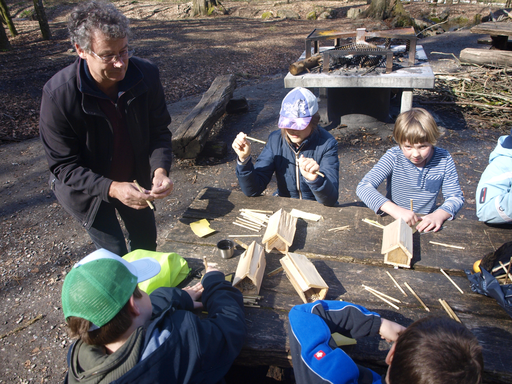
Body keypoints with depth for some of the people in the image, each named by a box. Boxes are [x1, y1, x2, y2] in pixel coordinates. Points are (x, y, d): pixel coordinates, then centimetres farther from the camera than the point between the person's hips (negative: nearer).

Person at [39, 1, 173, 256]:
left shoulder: (146, 75, -20)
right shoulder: (58, 94, -29)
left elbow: (159, 130, -10)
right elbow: (64, 166, -23)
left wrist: (160, 170, -30)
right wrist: (111, 189, -39)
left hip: (133, 180, 4)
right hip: (87, 187, -3)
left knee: (146, 240, 20)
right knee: (114, 254, 3)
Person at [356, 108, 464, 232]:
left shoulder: (444, 160, -6)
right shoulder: (393, 157, -12)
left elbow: (456, 197, -2)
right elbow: (364, 187, -21)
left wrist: (439, 215, -25)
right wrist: (395, 210, -34)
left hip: (426, 224, 2)